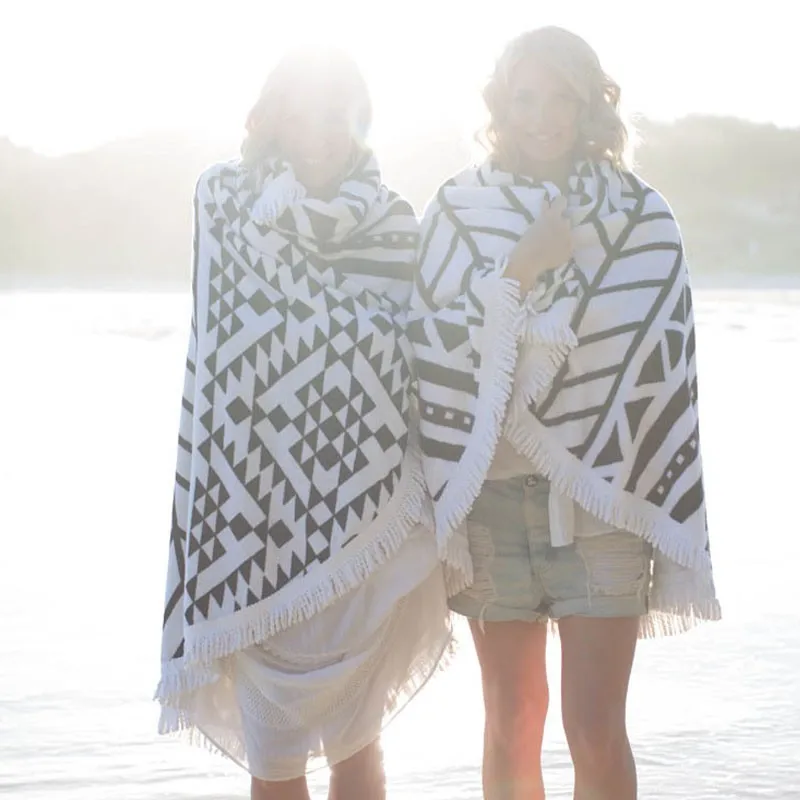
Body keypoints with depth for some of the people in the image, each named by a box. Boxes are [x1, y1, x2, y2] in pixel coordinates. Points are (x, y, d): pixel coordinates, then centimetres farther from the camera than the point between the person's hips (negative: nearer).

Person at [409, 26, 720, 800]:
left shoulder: (641, 214, 1)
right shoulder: (458, 208, 2)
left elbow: (667, 371, 2)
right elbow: (431, 350, -3)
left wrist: (672, 525, 1)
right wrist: (517, 273, -15)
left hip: (604, 497, -1)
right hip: (491, 496, 1)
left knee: (596, 733, -6)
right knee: (511, 728, 8)